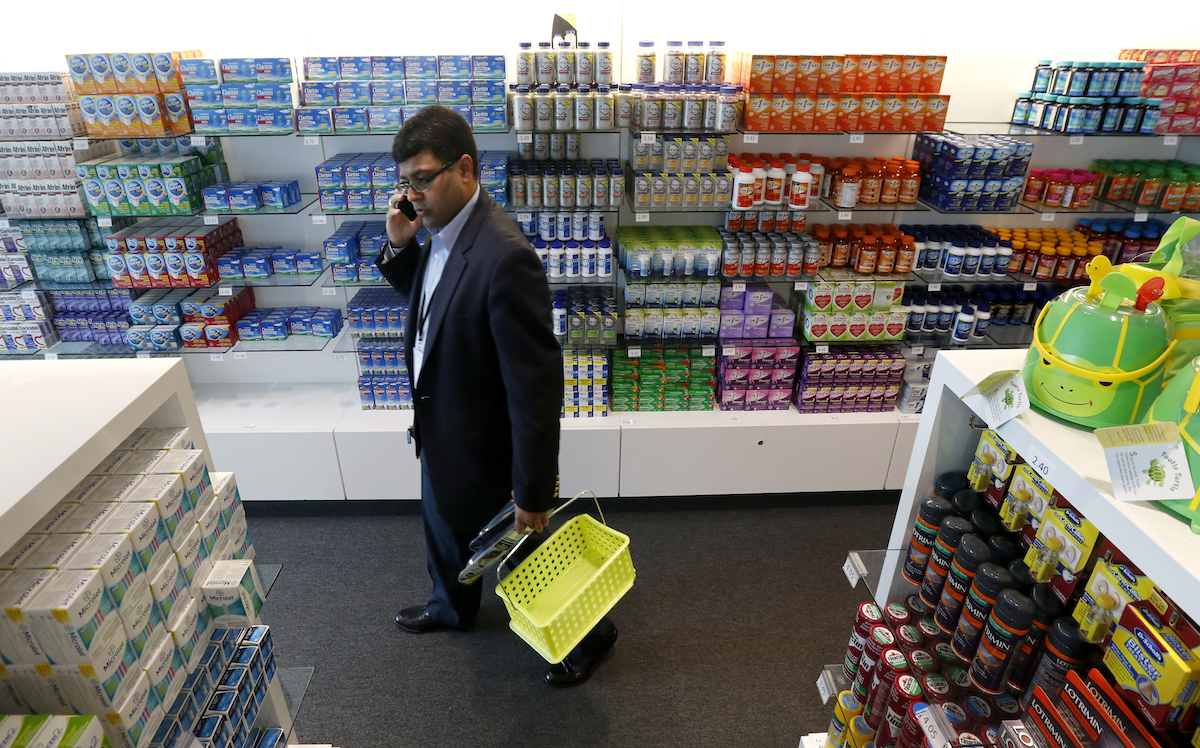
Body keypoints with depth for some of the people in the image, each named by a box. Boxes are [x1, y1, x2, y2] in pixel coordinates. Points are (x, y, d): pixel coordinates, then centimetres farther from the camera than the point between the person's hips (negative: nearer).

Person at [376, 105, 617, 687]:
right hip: (441, 433, 9)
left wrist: (534, 490, -24)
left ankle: (587, 632, 41)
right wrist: (399, 248, -5)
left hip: (480, 448, -9)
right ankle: (451, 608, 62)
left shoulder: (504, 257, -33)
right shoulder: (441, 231, -4)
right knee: (445, 528, 31)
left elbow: (537, 382, -31)